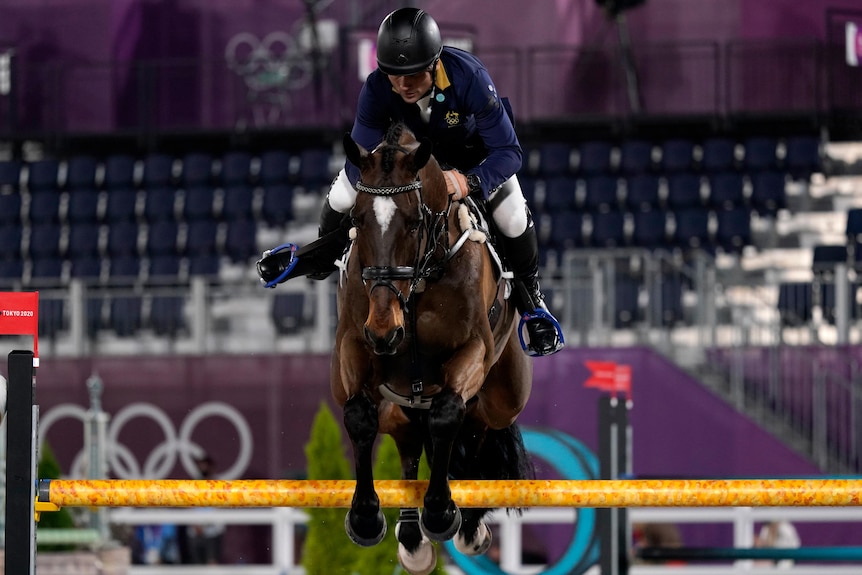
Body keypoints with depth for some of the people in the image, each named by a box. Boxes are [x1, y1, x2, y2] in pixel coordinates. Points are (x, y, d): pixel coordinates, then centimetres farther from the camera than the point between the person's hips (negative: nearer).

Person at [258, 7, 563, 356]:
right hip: (409, 143, 2)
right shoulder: (376, 89, -35)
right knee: (341, 199, -4)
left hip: (472, 150, -2)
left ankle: (530, 300, 9)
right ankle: (323, 258, 31)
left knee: (513, 219, -19)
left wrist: (469, 182, -54)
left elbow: (508, 151, -36)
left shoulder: (469, 77, -42)